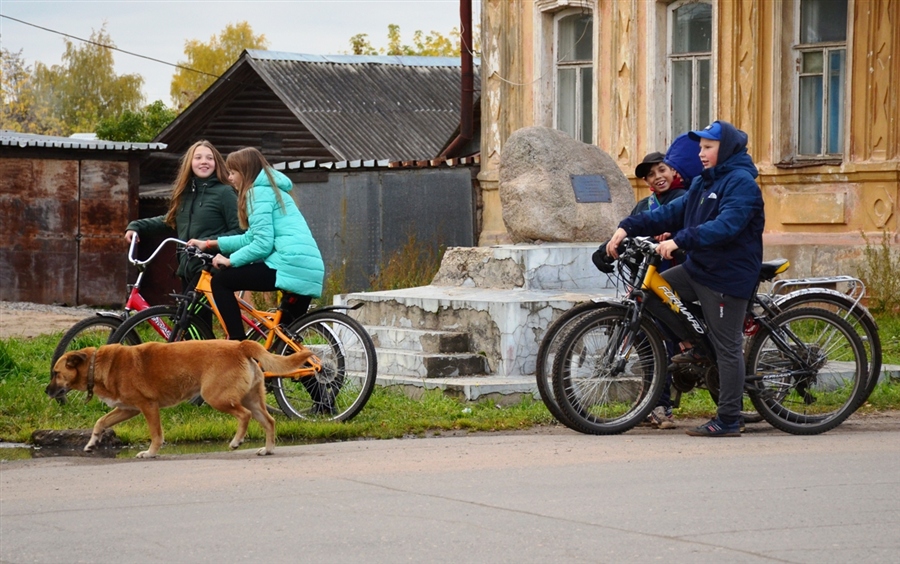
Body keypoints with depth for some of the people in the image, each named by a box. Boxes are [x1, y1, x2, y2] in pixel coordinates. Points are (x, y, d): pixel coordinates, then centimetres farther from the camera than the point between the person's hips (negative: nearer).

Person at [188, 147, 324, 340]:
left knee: (220, 281, 0)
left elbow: (262, 244, -13)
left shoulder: (259, 192, -4)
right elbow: (251, 238, 27)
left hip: (290, 266, -10)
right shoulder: (272, 189, 26)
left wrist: (230, 260, -1)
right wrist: (210, 244, 27)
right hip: (311, 272, 10)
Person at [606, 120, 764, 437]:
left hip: (728, 277, -9)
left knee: (727, 348, -4)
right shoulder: (704, 183, 16)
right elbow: (672, 214, 11)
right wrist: (628, 227, -1)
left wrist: (680, 240, -36)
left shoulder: (741, 183, -13)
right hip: (697, 269, 9)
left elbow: (726, 226, -27)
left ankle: (728, 422, 2)